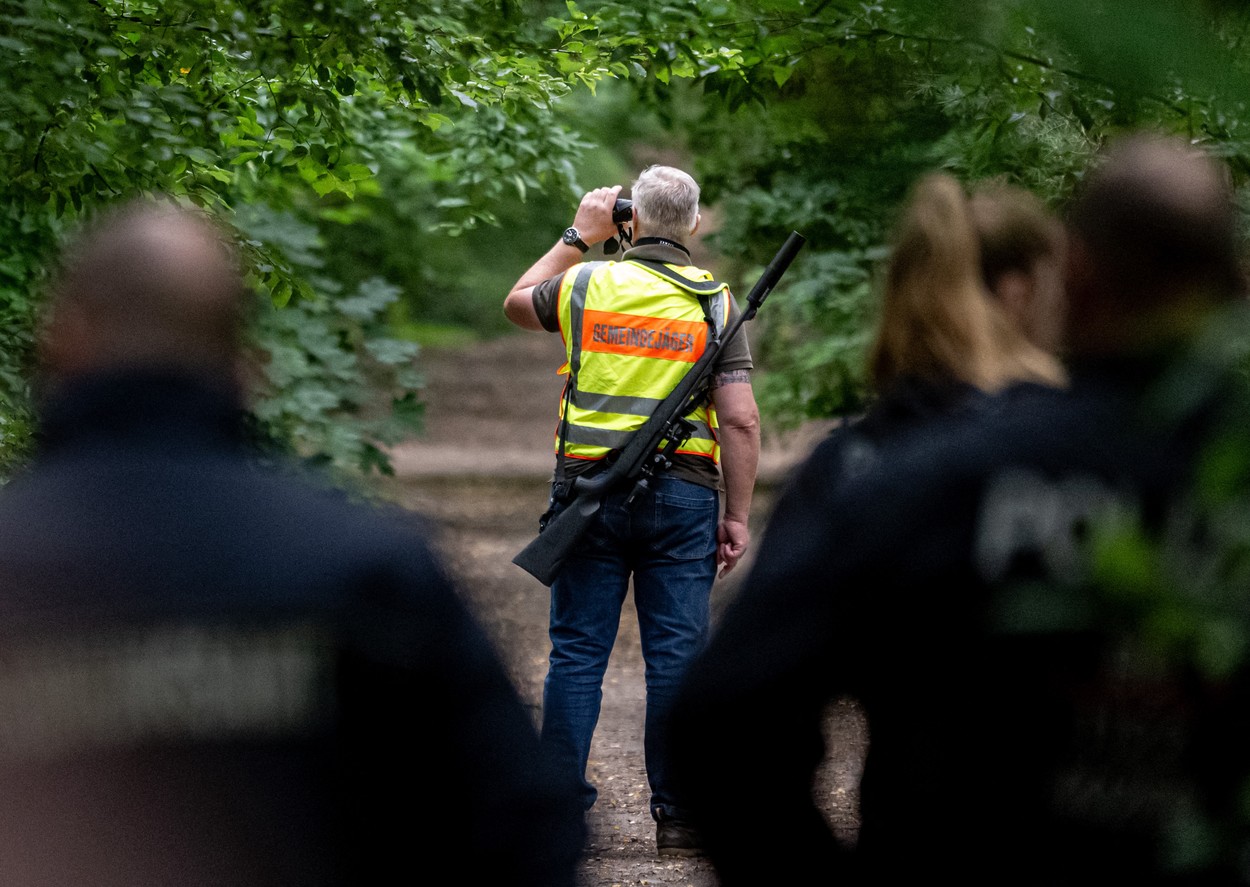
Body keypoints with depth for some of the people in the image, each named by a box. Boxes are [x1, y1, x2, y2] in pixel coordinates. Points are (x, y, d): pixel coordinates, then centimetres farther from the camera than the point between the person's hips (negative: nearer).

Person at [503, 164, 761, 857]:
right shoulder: (714, 302, 0)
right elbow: (740, 420, -5)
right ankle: (677, 818, 2)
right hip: (682, 492, 0)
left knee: (576, 652, 5)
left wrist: (579, 236, 29)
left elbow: (518, 303, 25)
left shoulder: (587, 283, 2)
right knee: (676, 655, 2)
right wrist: (736, 515, 1)